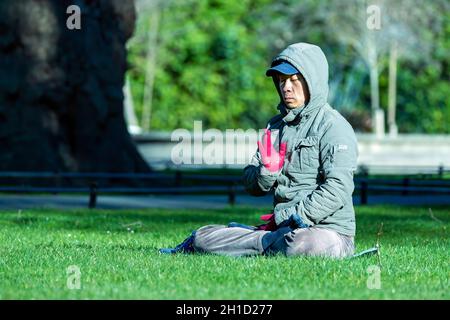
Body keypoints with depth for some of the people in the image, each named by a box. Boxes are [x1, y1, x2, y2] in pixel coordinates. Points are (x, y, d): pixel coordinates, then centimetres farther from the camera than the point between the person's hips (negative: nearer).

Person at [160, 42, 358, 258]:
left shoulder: (333, 127, -6)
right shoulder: (275, 126, 16)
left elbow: (337, 191, -17)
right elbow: (252, 187, 12)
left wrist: (290, 218, -18)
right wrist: (268, 170, -10)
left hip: (329, 230, -4)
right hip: (281, 228, 4)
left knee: (304, 245, -40)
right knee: (203, 237, -10)